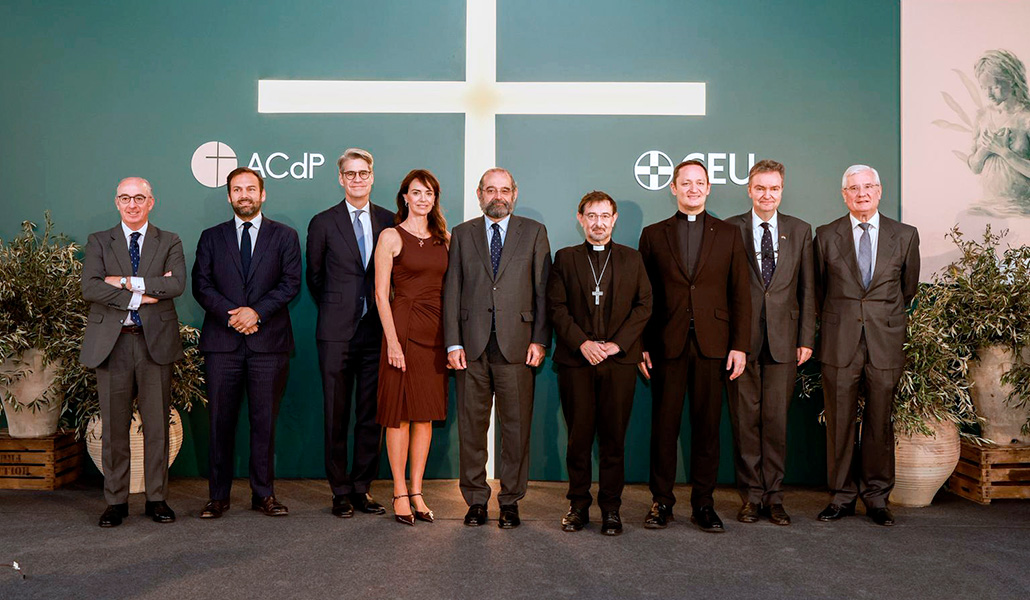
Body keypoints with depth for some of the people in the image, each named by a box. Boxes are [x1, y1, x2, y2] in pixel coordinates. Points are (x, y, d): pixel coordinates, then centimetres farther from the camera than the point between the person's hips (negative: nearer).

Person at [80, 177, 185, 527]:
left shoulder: (169, 243, 10)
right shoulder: (98, 242, 11)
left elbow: (177, 284, -9)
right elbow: (89, 289, -5)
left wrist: (126, 281, -12)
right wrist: (138, 298, -13)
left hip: (156, 341, 0)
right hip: (111, 342, 0)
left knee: (157, 425, 4)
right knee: (114, 427, 4)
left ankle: (157, 498, 14)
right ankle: (116, 501, 15)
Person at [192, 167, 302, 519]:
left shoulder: (284, 236, 11)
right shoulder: (211, 238, 14)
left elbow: (291, 283, 0)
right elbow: (201, 286, 5)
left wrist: (257, 311, -12)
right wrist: (231, 315, -10)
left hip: (269, 342, -1)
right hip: (222, 342, 1)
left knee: (265, 421, 2)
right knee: (220, 421, 3)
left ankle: (263, 494, 12)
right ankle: (218, 496, 13)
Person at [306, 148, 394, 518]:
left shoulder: (390, 222, 8)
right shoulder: (323, 223, 5)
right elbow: (314, 276, 14)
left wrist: (387, 317, 8)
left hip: (376, 330, 2)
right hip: (337, 332, -1)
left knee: (372, 415, 5)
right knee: (337, 415, 2)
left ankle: (362, 488, 16)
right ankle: (340, 491, 13)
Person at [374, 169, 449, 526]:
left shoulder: (444, 238, 12)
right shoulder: (391, 237, -1)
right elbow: (381, 294, -6)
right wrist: (392, 341, -13)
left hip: (436, 331, 5)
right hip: (403, 327, -5)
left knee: (426, 414, 8)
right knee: (400, 413, 1)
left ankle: (417, 492, 17)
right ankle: (400, 493, 11)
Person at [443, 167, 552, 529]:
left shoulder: (534, 233, 9)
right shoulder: (462, 234, 11)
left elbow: (543, 290, 4)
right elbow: (452, 291, 7)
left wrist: (540, 339, -4)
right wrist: (453, 343, -1)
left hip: (516, 345, -1)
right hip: (472, 346, 1)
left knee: (516, 427, 4)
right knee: (471, 426, 6)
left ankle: (510, 501, 17)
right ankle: (476, 500, 19)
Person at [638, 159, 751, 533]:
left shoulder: (728, 235, 10)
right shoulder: (653, 235, 10)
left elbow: (740, 294, 7)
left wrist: (740, 345, -2)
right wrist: (641, 345, 0)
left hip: (712, 344, 0)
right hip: (667, 344, 0)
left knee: (707, 425, 5)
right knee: (664, 425, 2)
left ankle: (703, 503, 16)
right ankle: (661, 502, 14)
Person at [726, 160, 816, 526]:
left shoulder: (800, 231, 10)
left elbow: (807, 290, 9)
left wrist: (806, 339, 3)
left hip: (783, 341, 1)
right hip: (742, 340, -1)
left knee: (776, 420, 5)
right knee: (745, 420, 3)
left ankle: (773, 496, 16)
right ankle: (751, 496, 15)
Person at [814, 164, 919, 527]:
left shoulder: (905, 236, 7)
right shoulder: (826, 236, 6)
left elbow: (909, 287, 18)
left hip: (885, 343, 0)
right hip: (840, 343, 0)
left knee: (880, 423, 5)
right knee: (839, 422, 2)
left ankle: (876, 497, 18)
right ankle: (841, 497, 14)